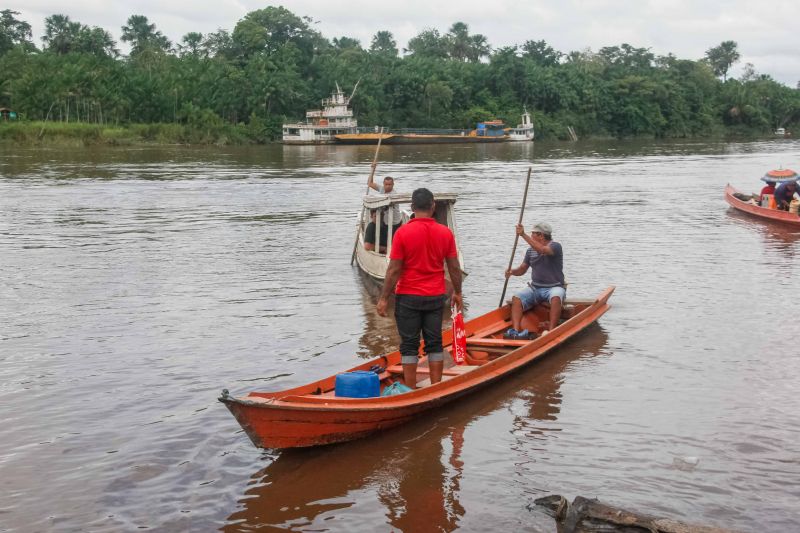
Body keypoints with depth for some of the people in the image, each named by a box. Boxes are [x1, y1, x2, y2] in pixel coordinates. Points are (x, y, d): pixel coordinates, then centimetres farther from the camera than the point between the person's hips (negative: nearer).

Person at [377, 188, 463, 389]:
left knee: (409, 345, 5)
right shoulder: (445, 233, -3)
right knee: (434, 343, 12)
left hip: (408, 297, -3)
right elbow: (455, 268, 3)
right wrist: (457, 293, 17)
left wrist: (384, 299, -4)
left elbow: (394, 270, -11)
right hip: (436, 297, 3)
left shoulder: (403, 233, -12)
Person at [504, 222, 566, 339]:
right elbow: (522, 269, 12)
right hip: (535, 288, 5)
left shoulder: (555, 246, -10)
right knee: (516, 298, -20)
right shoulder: (530, 251, 10)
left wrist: (523, 235, -35)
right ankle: (515, 331, -33)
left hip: (554, 287, -5)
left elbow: (542, 249, -32)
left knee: (556, 298, -38)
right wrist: (512, 271, -12)